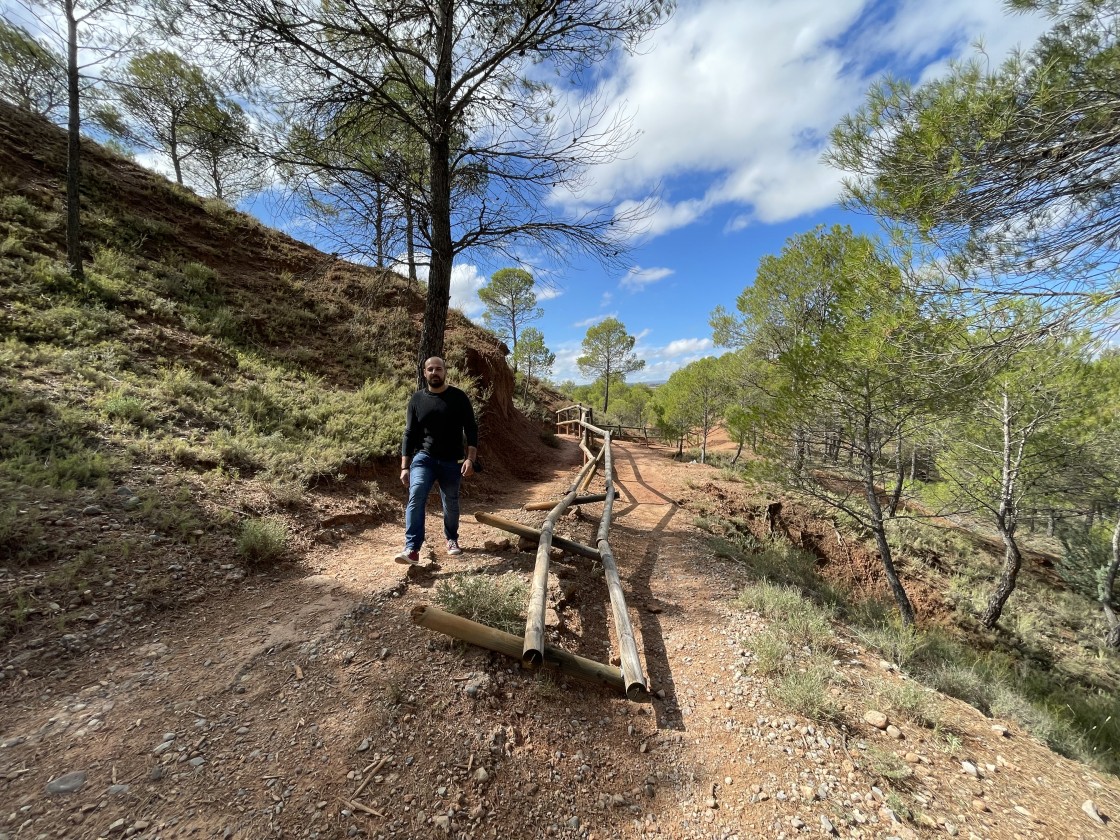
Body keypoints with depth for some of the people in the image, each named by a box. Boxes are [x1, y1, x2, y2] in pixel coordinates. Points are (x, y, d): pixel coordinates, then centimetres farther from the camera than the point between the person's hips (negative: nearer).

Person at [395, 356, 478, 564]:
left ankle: (451, 539, 37)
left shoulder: (458, 397, -3)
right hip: (423, 458, 1)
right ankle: (412, 549, -21)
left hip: (451, 462, 0)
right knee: (416, 497, -20)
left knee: (451, 504, 12)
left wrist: (470, 458, -14)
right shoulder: (417, 399, 3)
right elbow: (409, 434, 5)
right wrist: (404, 467, 1)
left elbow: (471, 429, -3)